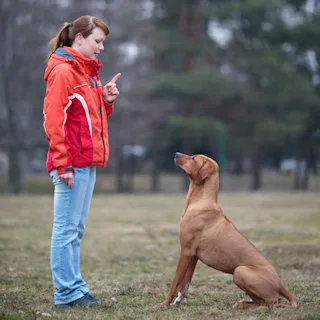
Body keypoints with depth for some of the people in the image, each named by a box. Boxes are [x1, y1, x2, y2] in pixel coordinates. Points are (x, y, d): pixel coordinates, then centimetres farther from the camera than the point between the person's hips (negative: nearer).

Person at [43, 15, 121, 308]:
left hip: (87, 163, 10)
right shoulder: (63, 72, -10)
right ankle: (66, 293, -1)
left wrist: (106, 100, 5)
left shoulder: (88, 72, 18)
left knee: (76, 229, 12)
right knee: (67, 228, -5)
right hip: (72, 164, -9)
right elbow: (54, 121, -15)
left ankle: (75, 288, 17)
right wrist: (63, 165, -19)